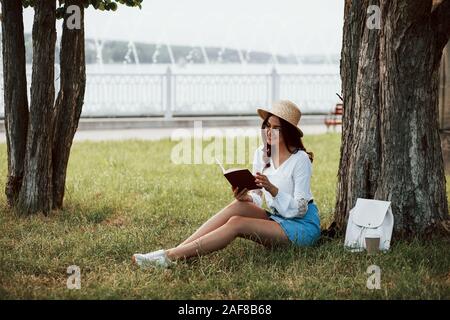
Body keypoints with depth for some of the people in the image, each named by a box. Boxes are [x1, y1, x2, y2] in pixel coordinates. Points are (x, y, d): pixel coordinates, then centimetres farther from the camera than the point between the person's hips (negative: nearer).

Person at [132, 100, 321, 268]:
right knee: (238, 206, -23)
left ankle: (170, 257, -32)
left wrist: (272, 189, -31)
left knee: (236, 223, -26)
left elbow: (300, 209, -16)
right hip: (276, 218, 6)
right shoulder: (261, 154, 6)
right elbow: (257, 200, 5)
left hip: (303, 225, -6)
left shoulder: (300, 160, -13)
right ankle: (175, 250, -28)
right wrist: (246, 197, -18)